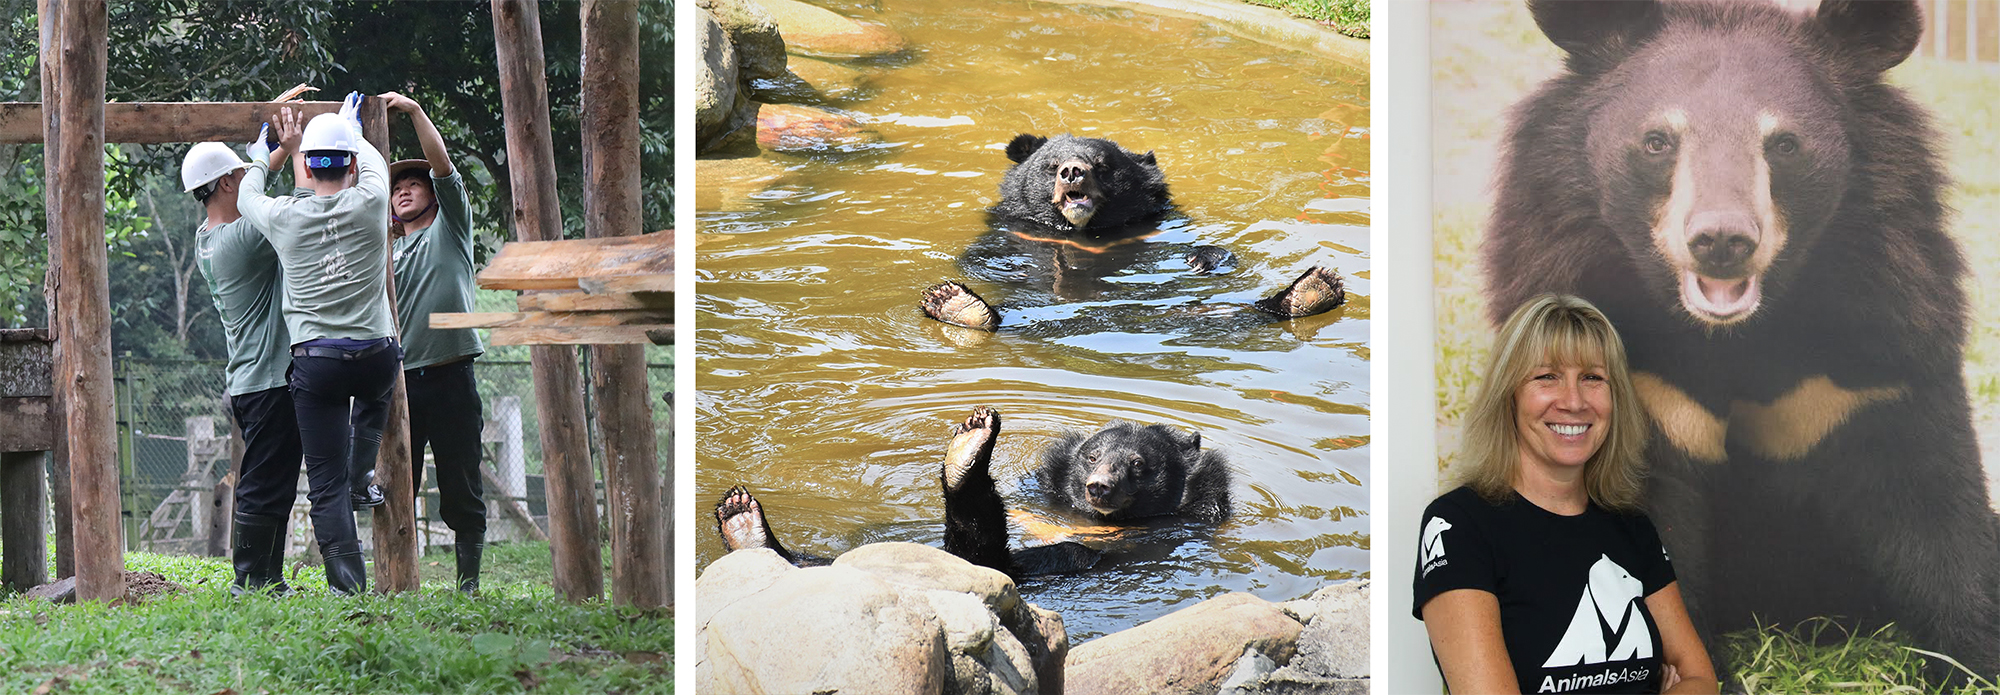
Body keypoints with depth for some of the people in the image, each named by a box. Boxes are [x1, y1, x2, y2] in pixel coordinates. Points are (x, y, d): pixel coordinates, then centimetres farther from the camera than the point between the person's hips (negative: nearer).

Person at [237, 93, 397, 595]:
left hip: (316, 362, -1)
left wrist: (269, 152, 42)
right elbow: (375, 163, 21)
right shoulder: (369, 204, -4)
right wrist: (351, 128, 42)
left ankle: (348, 579, -10)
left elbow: (245, 196, 23)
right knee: (376, 399, 38)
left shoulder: (284, 217, -3)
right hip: (377, 356, 1)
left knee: (326, 481, 0)